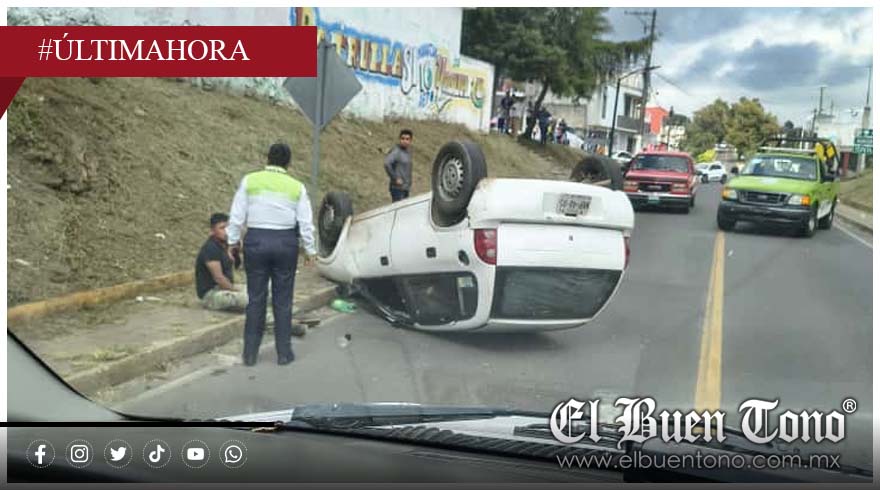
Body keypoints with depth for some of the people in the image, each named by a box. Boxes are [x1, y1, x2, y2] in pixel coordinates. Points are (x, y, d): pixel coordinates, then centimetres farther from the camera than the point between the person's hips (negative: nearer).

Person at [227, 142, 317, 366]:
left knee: (256, 299, 8)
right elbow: (306, 223, 0)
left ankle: (250, 353, 14)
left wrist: (233, 241, 10)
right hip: (286, 242, 0)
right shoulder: (296, 187, 0)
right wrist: (310, 249, 10)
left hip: (256, 240, 0)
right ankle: (284, 353, 14)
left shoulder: (250, 180, -2)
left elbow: (237, 215, -1)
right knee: (283, 300, 9)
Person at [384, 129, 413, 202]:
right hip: (398, 188, -9)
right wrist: (395, 178, -24)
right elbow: (387, 164, -31)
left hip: (406, 187, 9)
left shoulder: (409, 151, 11)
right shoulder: (396, 151, -17)